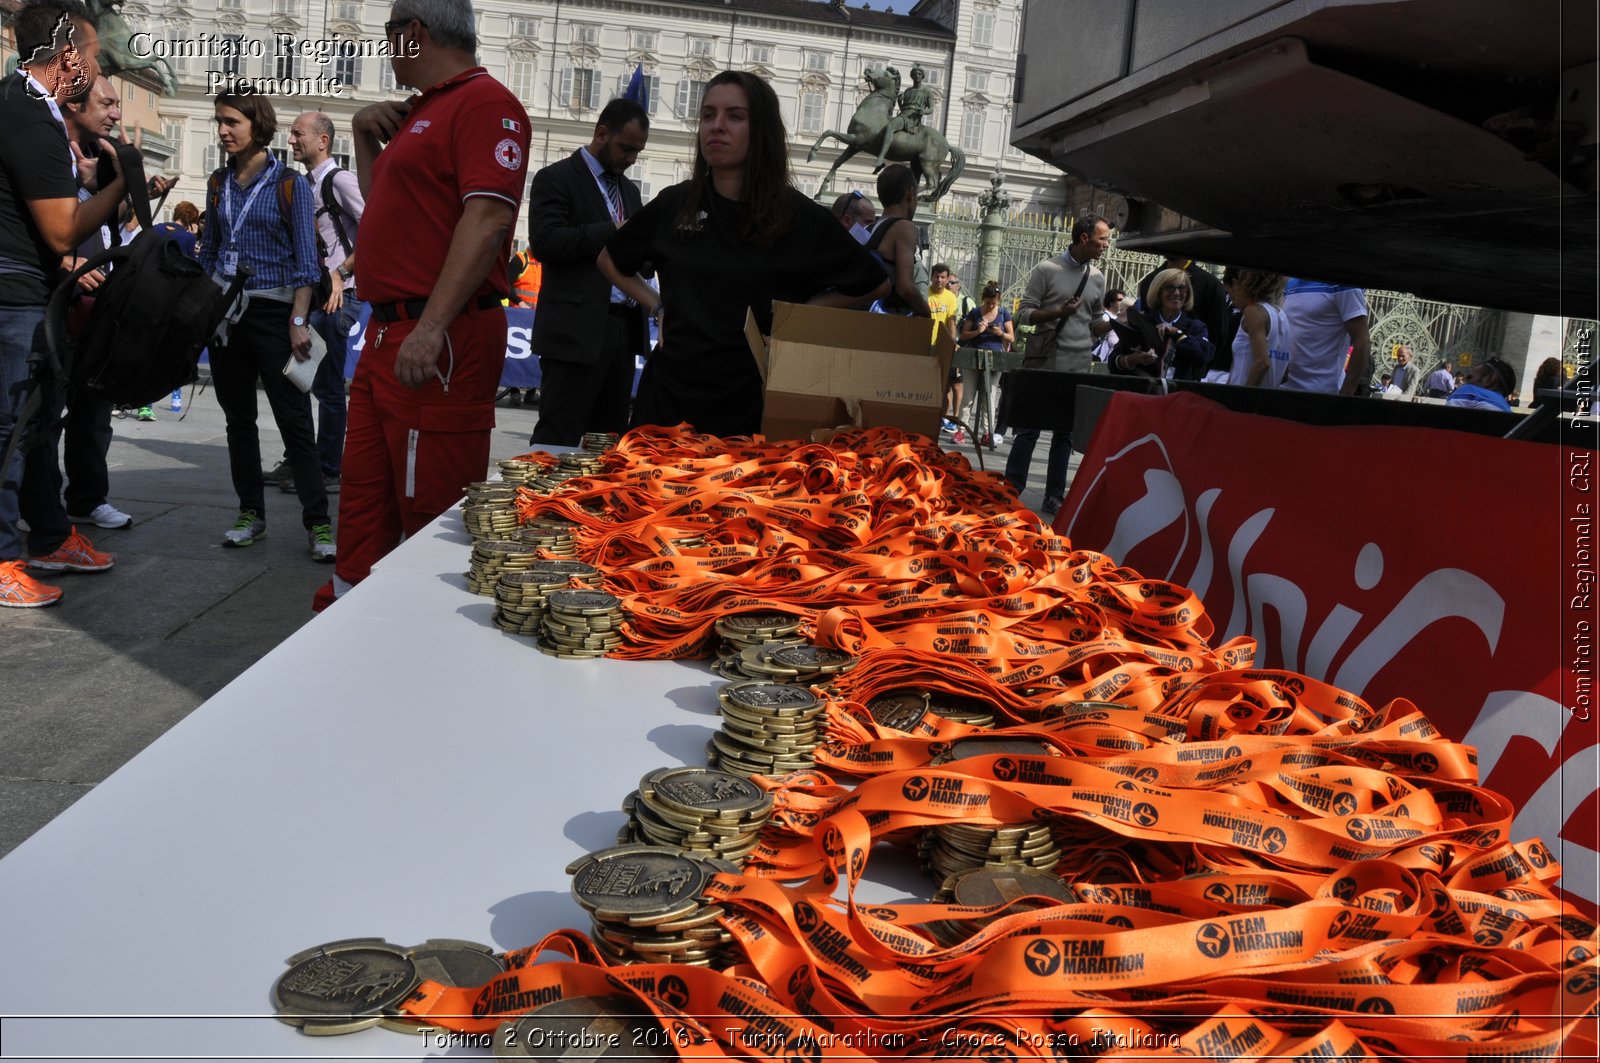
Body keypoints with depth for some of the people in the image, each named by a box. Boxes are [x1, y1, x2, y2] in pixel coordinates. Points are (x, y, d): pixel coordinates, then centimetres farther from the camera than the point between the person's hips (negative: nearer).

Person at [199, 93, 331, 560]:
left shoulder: (289, 184, -5)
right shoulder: (219, 183, 10)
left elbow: (305, 259, -7)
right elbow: (210, 249, 17)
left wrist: (298, 321, -14)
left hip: (272, 311, -5)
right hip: (225, 311, 5)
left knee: (295, 420, -6)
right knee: (238, 417, 9)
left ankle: (317, 521, -2)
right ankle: (251, 512, 18)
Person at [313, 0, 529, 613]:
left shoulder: (484, 102, -9)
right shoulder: (421, 112, 23)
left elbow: (487, 218, -22)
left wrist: (431, 328, -28)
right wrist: (366, 136, 20)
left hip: (438, 342, -10)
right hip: (387, 334, 10)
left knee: (434, 512, -6)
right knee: (365, 498, 15)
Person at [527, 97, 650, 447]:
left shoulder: (630, 190, 21)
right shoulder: (556, 178, -1)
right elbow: (545, 241, -15)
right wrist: (614, 231, -15)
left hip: (624, 329, 7)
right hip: (577, 332, -7)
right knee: (558, 441, -6)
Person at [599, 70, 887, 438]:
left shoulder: (800, 217, -3)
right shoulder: (673, 204, 5)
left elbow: (874, 284, 7)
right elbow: (611, 260, 22)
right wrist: (656, 307, 8)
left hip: (752, 404, -2)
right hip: (668, 394, 3)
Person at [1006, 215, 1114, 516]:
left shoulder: (1098, 278, 12)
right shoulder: (1046, 269, -3)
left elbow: (1095, 325, 17)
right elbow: (1023, 313, -5)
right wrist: (1058, 313, -19)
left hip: (1080, 367, 5)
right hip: (1045, 363, -5)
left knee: (1066, 432, 7)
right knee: (1029, 428, 0)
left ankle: (1054, 497, 13)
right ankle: (1011, 492, 9)